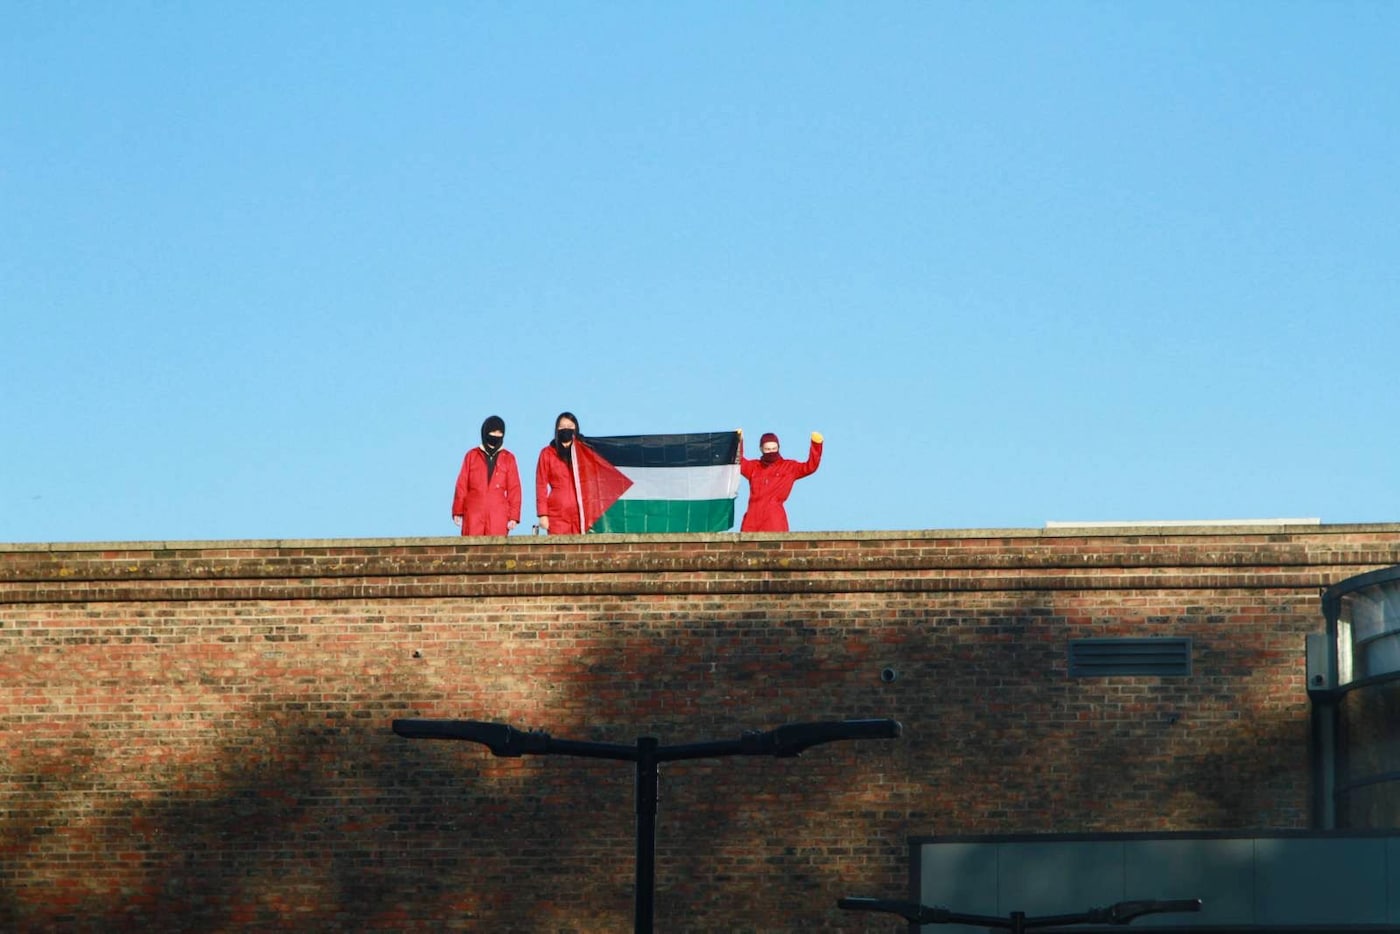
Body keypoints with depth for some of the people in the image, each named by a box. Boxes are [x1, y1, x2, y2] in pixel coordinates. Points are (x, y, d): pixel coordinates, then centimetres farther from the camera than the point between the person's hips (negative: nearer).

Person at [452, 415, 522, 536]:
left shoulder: (508, 458, 10)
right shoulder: (472, 455, 11)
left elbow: (514, 489, 7)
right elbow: (462, 485, 10)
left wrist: (513, 516, -1)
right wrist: (458, 511, 3)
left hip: (498, 515, 0)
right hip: (473, 513, 0)